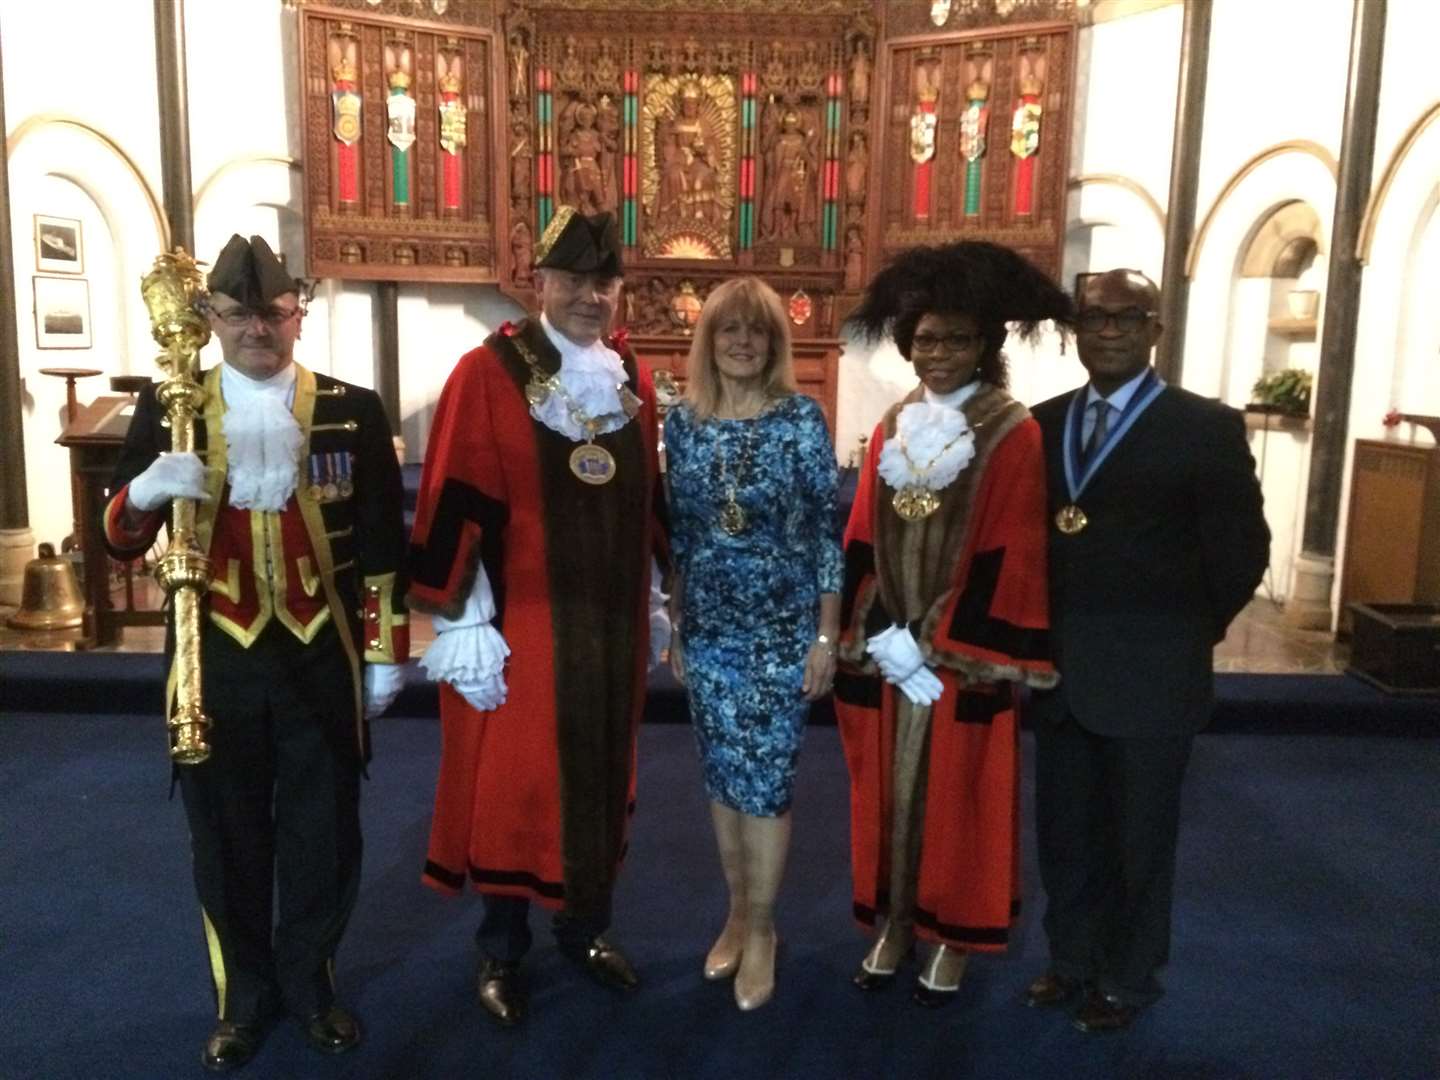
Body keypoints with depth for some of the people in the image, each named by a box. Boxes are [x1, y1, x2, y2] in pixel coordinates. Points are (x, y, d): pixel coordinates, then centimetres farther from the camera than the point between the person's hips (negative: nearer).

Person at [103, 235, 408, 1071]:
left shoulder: (354, 409, 0)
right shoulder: (168, 410, 2)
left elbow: (383, 542, 2)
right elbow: (119, 540, 1)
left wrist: (384, 652, 0)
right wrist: (145, 490, -22)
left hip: (323, 659, 0)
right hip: (216, 661, 1)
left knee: (324, 833, 11)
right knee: (228, 837, 12)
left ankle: (309, 982, 34)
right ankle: (245, 996, 33)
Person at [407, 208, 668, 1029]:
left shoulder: (632, 376, 7)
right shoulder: (487, 373, -10)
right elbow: (456, 508, -12)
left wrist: (654, 600, 16)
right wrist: (462, 623, -15)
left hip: (612, 620, 5)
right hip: (522, 620, -5)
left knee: (601, 774, 16)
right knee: (512, 780, 7)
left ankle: (589, 928, 35)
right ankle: (502, 953, 26)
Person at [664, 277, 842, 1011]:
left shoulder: (800, 417, -7)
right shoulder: (683, 420, 3)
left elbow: (825, 529, -7)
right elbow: (677, 533, 9)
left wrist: (827, 634, -8)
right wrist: (674, 627, 10)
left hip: (782, 625, -4)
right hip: (708, 625, 4)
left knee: (766, 775, 2)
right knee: (722, 772, 13)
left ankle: (761, 927, 21)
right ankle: (738, 910, 31)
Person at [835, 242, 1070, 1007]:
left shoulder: (1015, 436, -9)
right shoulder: (891, 427, 7)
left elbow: (1009, 560, -13)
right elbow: (860, 542, 5)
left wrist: (934, 645, -14)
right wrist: (879, 637, -5)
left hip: (964, 659, -4)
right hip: (884, 652, 5)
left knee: (956, 796, 8)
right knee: (889, 790, 13)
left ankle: (950, 934, 26)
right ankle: (892, 922, 30)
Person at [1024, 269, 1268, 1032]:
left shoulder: (1205, 427, -8)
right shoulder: (1043, 423, 6)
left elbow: (1241, 550, -5)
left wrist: (1183, 635, -3)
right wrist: (1037, 633, 2)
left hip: (1149, 674, -4)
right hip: (1058, 668, 4)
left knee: (1138, 839, 13)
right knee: (1064, 831, 17)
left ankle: (1127, 979, 32)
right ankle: (1072, 960, 37)